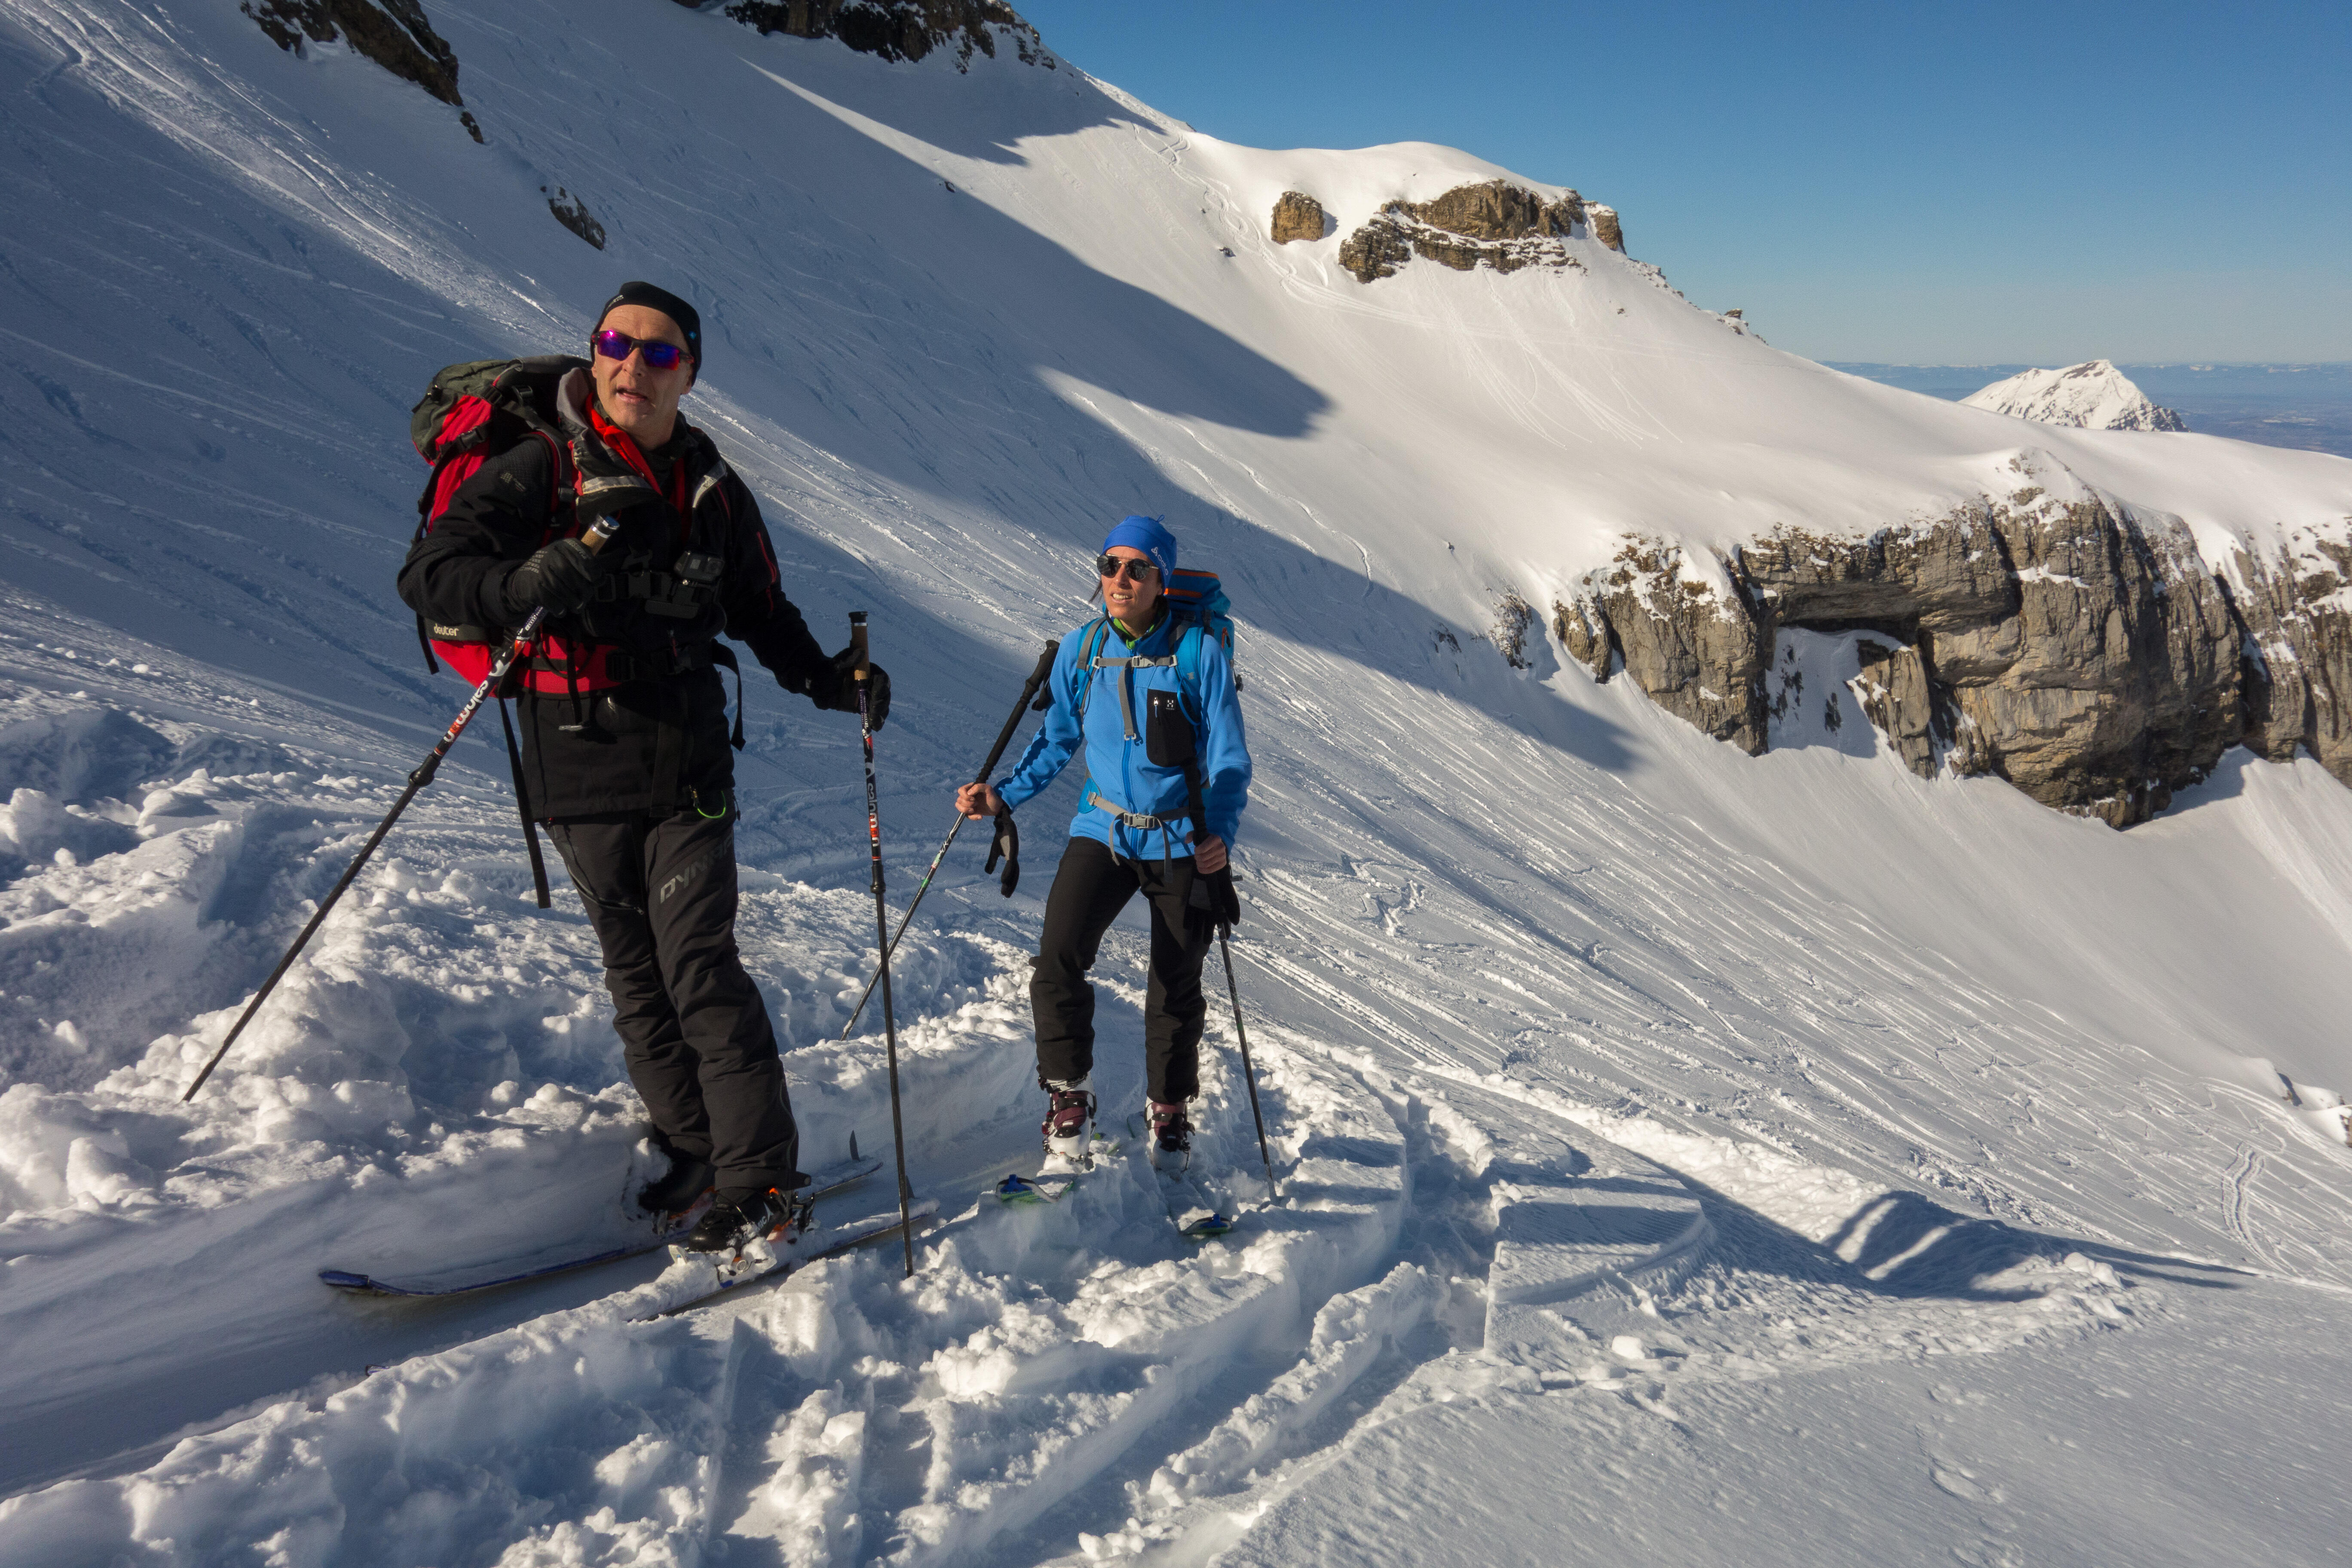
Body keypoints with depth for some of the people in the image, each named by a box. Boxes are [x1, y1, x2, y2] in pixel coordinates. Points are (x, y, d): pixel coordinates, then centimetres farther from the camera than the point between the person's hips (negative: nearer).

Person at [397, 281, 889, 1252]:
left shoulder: (715, 493, 9)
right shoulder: (536, 471, -2)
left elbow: (761, 614, 21)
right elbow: (430, 575, -11)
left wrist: (828, 680, 5)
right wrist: (525, 583, -32)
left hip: (687, 772, 0)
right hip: (577, 777, 0)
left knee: (702, 971, -7)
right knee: (636, 976, 9)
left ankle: (759, 1179, -1)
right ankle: (691, 1148, 23)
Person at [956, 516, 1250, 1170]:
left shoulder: (1201, 654, -12)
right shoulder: (1081, 650, -2)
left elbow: (1229, 761, -10)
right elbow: (1057, 741, 10)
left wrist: (1220, 833, -27)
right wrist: (1003, 795, -4)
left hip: (1182, 841, -2)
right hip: (1103, 831, 2)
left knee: (1175, 989, 9)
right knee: (1056, 962, -15)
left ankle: (1170, 1113, 31)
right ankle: (1068, 1100, 5)